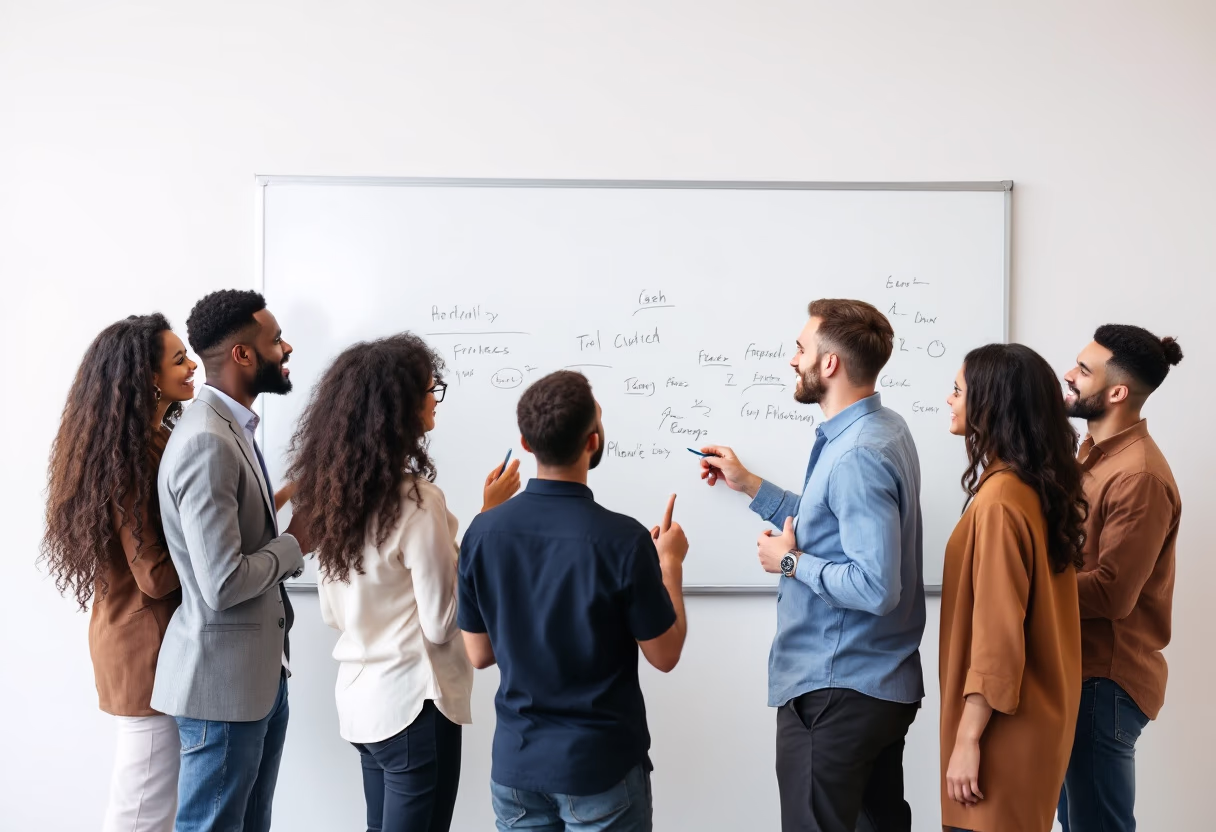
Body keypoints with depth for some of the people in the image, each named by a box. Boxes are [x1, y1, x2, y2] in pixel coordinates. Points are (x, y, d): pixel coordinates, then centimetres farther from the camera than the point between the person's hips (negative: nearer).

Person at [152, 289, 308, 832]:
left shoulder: (234, 427, 9)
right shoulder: (206, 441, -23)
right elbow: (223, 583, -27)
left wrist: (288, 522, 2)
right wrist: (294, 544, -13)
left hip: (260, 667, 9)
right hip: (223, 675, -9)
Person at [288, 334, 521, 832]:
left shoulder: (333, 490, 3)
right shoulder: (415, 499, -21)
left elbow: (333, 614, 11)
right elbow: (442, 623, -17)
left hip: (360, 697, 8)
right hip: (413, 702, -8)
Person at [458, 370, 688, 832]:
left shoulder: (482, 532, -9)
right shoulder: (622, 539, -20)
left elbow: (479, 654, 3)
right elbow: (664, 655, -9)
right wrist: (670, 564, 5)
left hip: (516, 763, 4)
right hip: (601, 767, -4)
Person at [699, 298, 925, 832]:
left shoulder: (858, 456, -24)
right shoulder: (883, 428, 7)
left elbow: (876, 587, -30)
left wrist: (790, 562, -15)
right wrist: (749, 486, 16)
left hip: (833, 689, -10)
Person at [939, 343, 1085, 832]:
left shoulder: (1000, 501, -22)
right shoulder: (1041, 486, 6)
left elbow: (997, 637, -23)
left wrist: (968, 738, -18)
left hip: (1003, 724, -9)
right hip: (1034, 710, 9)